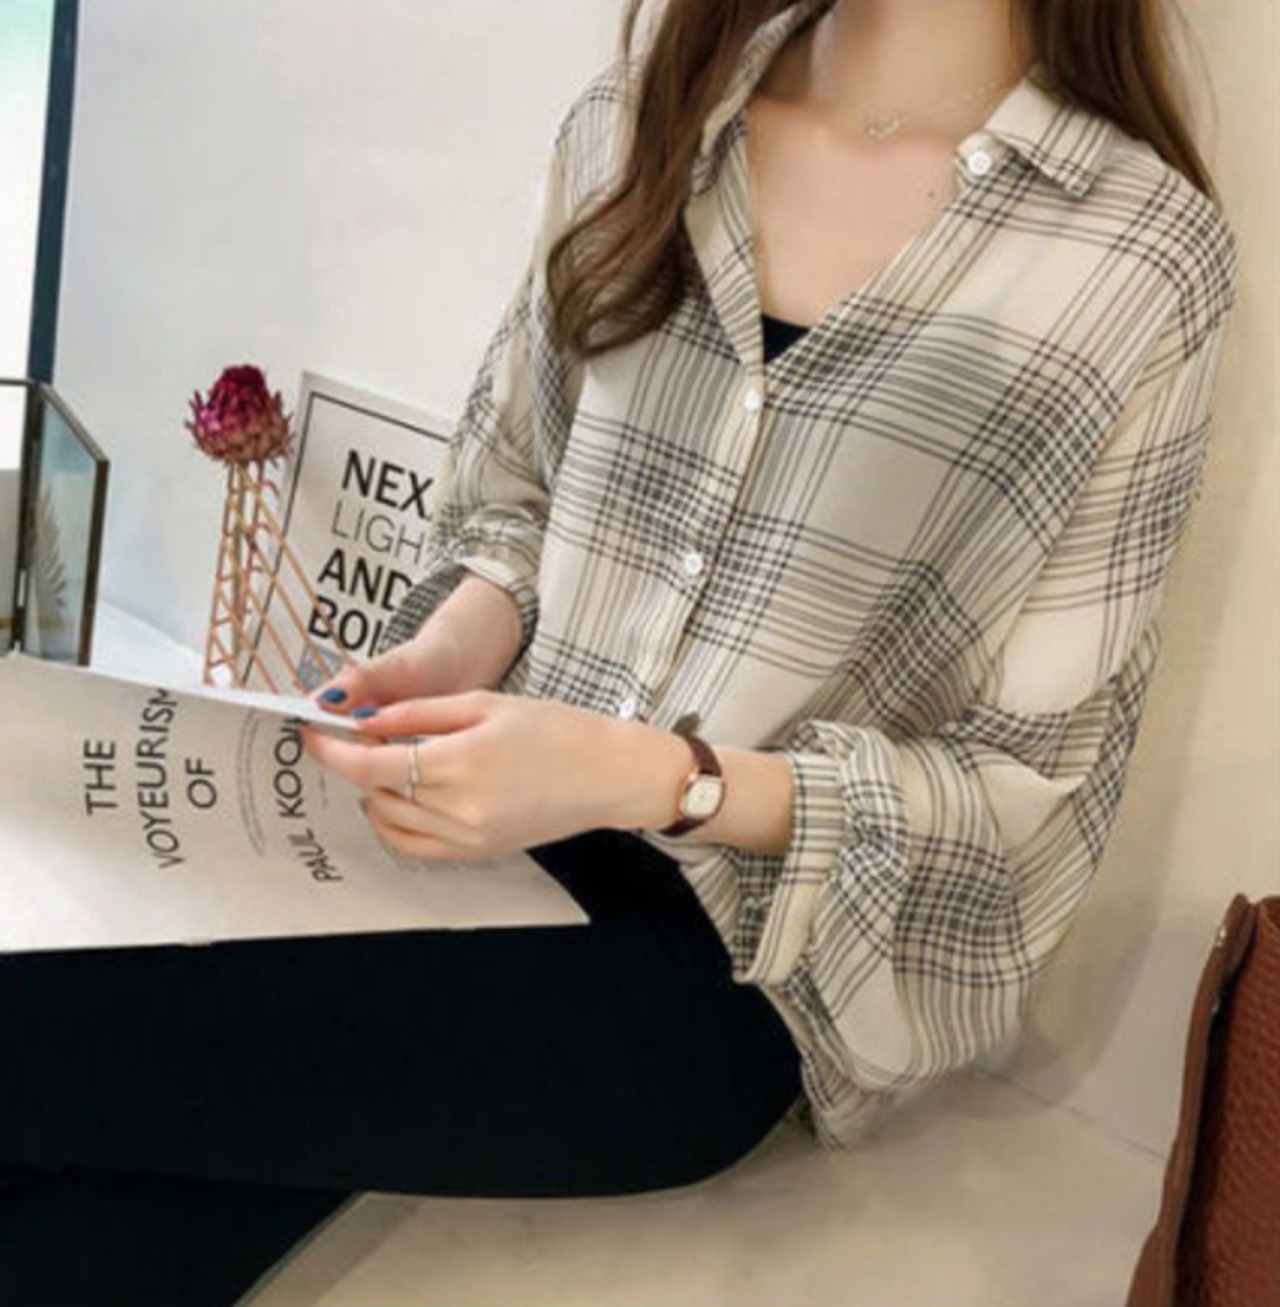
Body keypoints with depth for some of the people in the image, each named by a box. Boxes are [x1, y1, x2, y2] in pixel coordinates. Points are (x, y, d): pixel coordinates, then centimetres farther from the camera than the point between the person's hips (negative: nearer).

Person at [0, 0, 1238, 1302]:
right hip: (485, 807, 4)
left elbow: (1038, 784, -5)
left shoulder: (1147, 253, -7)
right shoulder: (633, 123, 6)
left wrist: (657, 781, -19)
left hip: (751, 948, -4)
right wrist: (444, 654, -6)